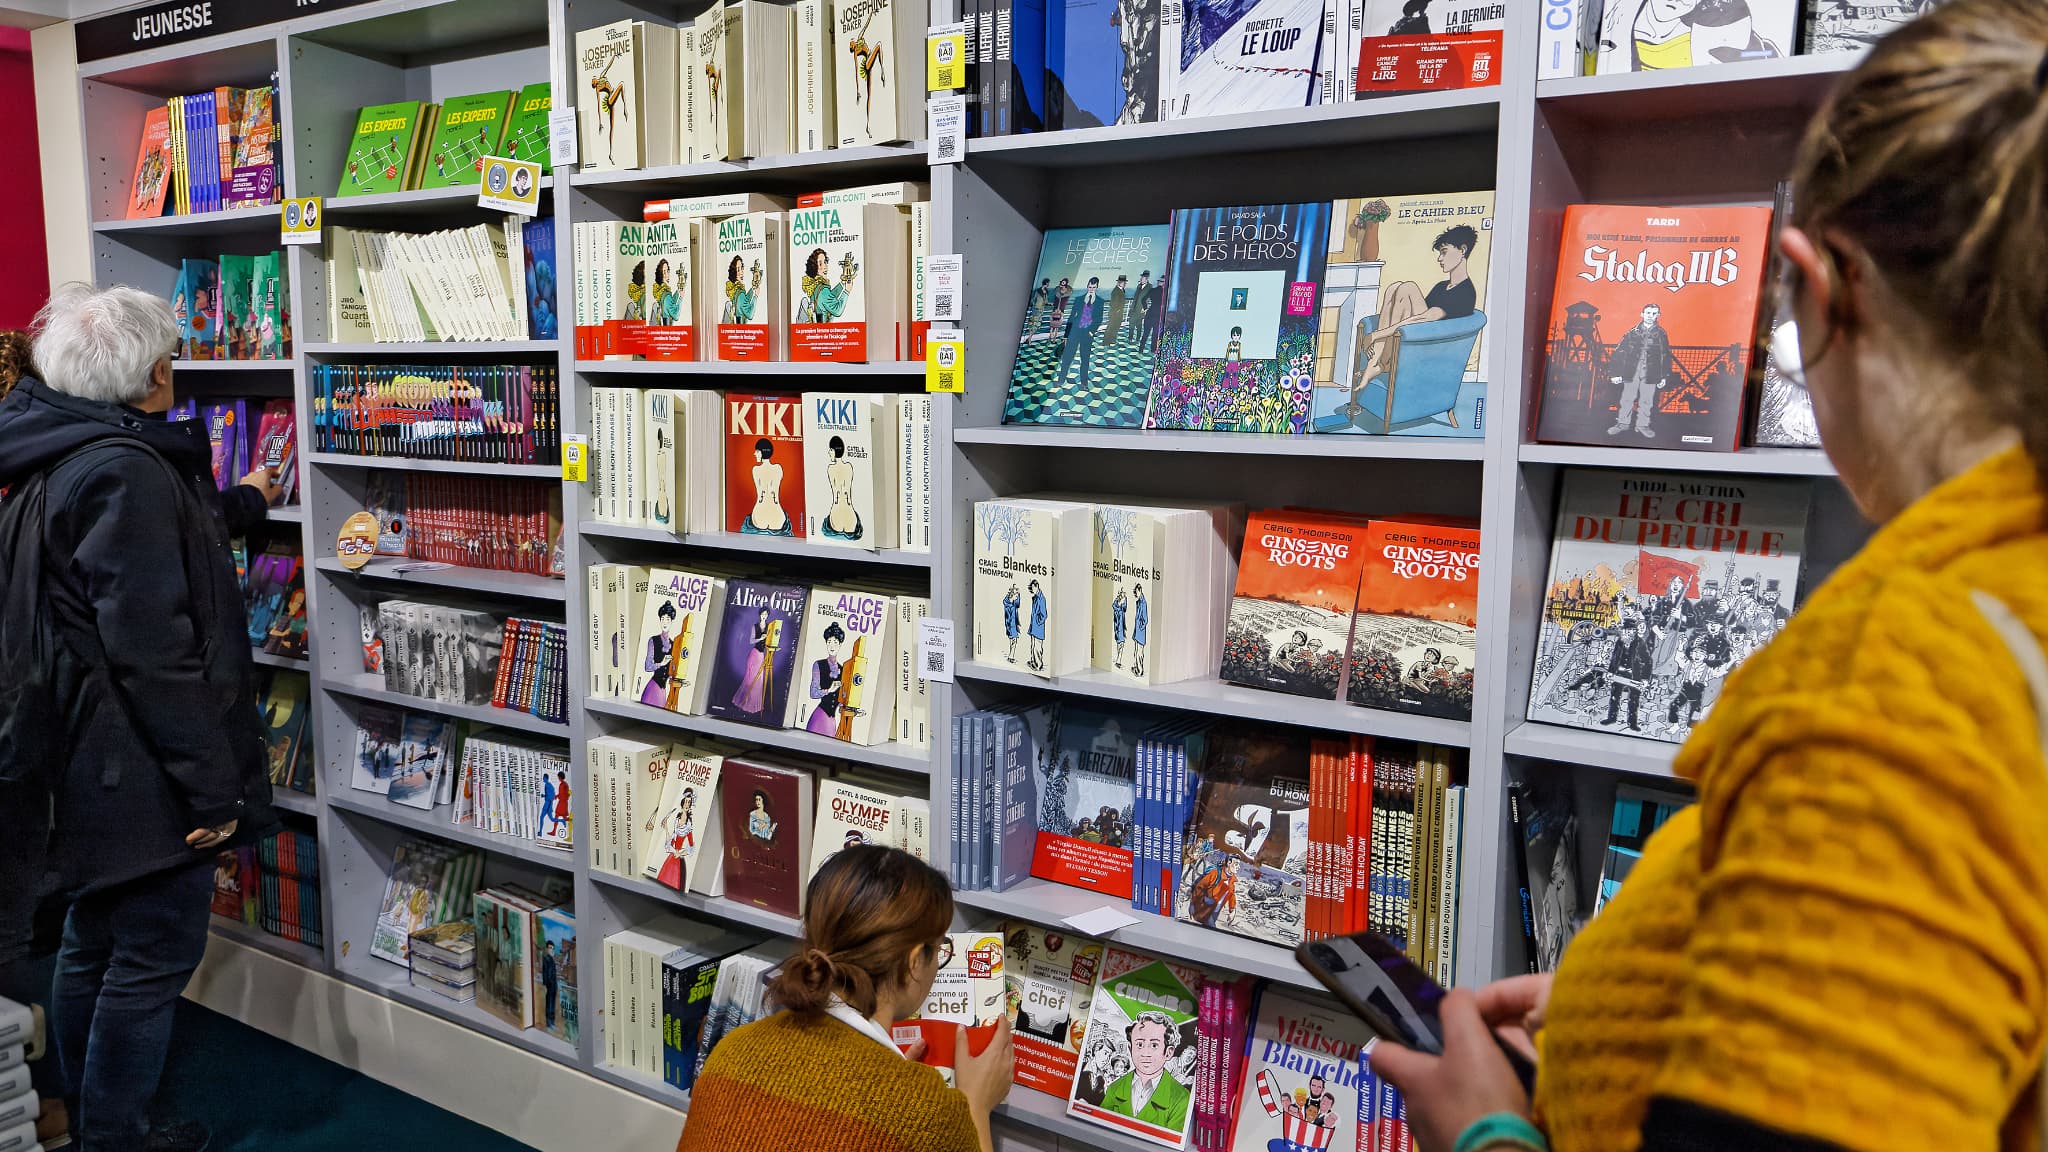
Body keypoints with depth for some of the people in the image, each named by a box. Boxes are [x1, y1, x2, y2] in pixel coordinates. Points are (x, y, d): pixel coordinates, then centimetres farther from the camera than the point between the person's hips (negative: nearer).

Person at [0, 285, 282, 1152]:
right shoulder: (125, 470, -22)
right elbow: (154, 650, -26)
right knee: (156, 954, 2)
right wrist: (213, 788, -21)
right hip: (139, 773, -11)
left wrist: (241, 503, 47)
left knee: (94, 942, 22)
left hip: (83, 763, 11)